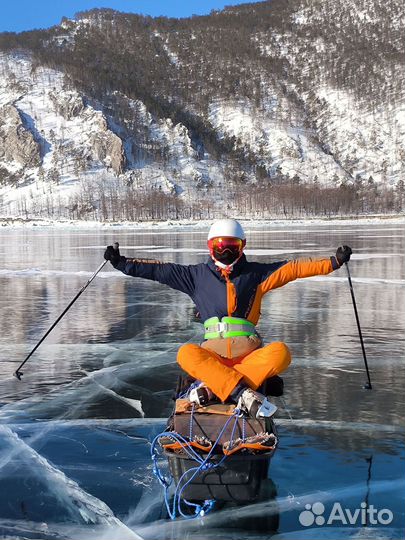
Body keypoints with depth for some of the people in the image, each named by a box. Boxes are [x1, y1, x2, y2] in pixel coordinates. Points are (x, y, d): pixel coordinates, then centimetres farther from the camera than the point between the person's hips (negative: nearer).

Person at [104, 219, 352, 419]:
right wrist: (122, 263, 5)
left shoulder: (256, 273, 11)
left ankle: (212, 388, -33)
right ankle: (243, 393, -40)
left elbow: (295, 268, 7)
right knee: (186, 353, -31)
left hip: (249, 355, 0)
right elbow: (159, 270, 11)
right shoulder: (198, 275, 13)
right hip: (212, 354, 0)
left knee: (280, 352, -30)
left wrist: (335, 262, -1)